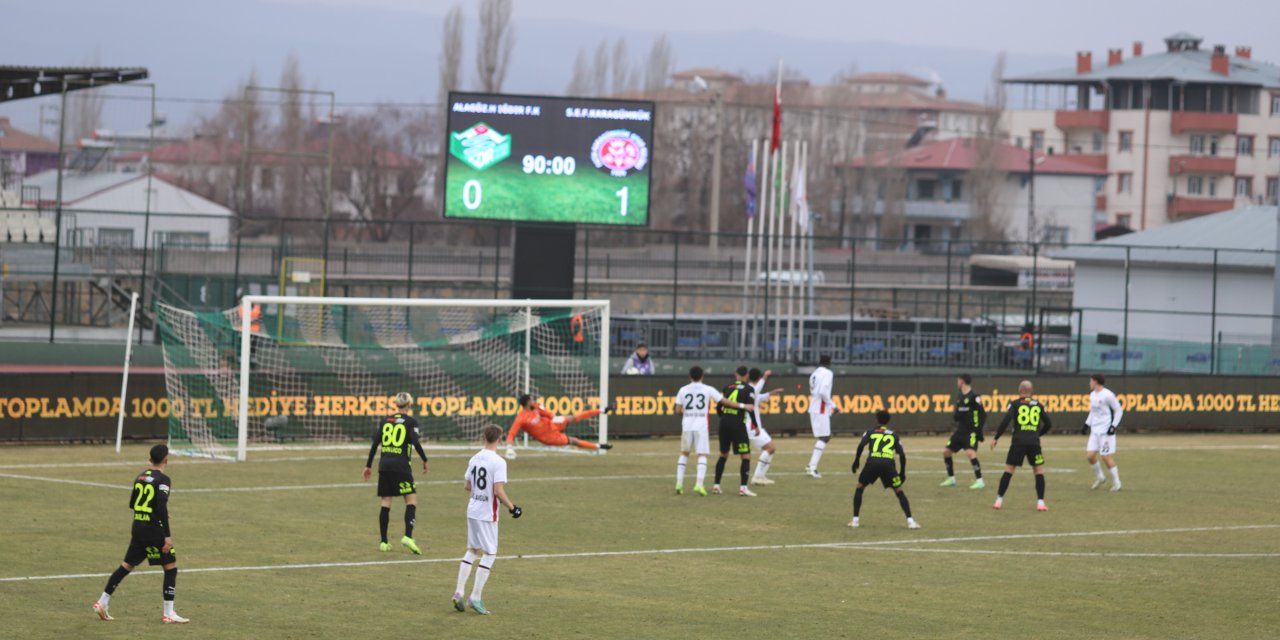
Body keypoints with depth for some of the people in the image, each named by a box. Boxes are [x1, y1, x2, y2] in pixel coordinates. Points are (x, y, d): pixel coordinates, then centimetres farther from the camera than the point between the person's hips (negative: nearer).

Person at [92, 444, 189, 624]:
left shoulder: (140, 477, 11)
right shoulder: (163, 480, -11)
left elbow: (132, 504, 19)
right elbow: (162, 508, -20)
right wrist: (167, 536, -19)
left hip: (138, 528, 7)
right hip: (154, 528, -7)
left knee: (127, 564, 16)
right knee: (170, 566, 1)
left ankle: (102, 602, 15)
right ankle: (168, 613, -3)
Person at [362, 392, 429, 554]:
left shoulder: (386, 420, 13)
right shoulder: (410, 421, 0)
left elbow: (375, 443, 11)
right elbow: (416, 442, -11)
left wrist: (368, 465, 17)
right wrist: (425, 460, 2)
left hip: (384, 465, 4)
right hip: (401, 465, -4)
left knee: (386, 503, 7)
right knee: (411, 499, 0)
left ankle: (383, 542, 7)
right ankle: (408, 536, -17)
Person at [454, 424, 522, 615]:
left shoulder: (474, 459, 5)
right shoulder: (498, 462, -16)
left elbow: (466, 485, 12)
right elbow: (498, 491, -20)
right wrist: (511, 507, -7)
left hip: (472, 511, 7)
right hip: (487, 513, -7)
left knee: (472, 550, 18)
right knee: (489, 554, 1)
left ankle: (459, 592, 14)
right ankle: (476, 597, -1)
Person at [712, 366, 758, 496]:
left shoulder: (727, 387, 12)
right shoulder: (749, 389, -1)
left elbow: (719, 407, 13)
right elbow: (751, 409, -9)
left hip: (724, 422, 5)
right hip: (738, 423, -5)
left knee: (723, 455, 19)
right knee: (746, 456, 0)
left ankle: (716, 485, 18)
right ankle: (743, 487, -11)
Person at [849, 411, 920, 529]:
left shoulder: (870, 433, 22)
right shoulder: (894, 436, 26)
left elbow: (861, 445, 3)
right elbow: (902, 454, 16)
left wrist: (856, 461, 11)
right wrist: (902, 472, 24)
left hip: (872, 463, 0)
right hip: (888, 464, 0)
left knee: (859, 488, 23)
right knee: (899, 491, 16)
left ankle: (855, 520, 16)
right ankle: (910, 520, 4)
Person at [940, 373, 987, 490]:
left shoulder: (973, 397, -12)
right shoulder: (960, 397, 12)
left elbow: (982, 414, -13)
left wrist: (979, 430, -17)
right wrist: (955, 417, -6)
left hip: (971, 432, -9)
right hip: (961, 431, 9)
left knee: (970, 452, -26)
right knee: (946, 451, 10)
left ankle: (979, 481, -20)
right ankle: (951, 479, 24)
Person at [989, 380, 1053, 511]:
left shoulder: (1015, 404, 5)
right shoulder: (1038, 405, 13)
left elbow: (1006, 421, -7)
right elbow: (1048, 424, 16)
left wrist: (996, 437, 1)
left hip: (1018, 441, -1)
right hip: (1034, 442, 1)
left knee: (1008, 470, 8)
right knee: (1039, 471, 11)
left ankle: (999, 500, 8)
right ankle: (1040, 502, 2)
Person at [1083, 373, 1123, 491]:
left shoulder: (1107, 395, -13)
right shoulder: (1092, 395, 11)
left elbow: (1119, 411, -8)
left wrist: (1114, 426, -15)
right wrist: (1087, 424, 15)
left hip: (1106, 431, -7)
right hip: (1095, 431, 7)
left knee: (1107, 457, -7)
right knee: (1090, 455, -1)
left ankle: (1116, 482, 6)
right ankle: (1099, 477, 18)